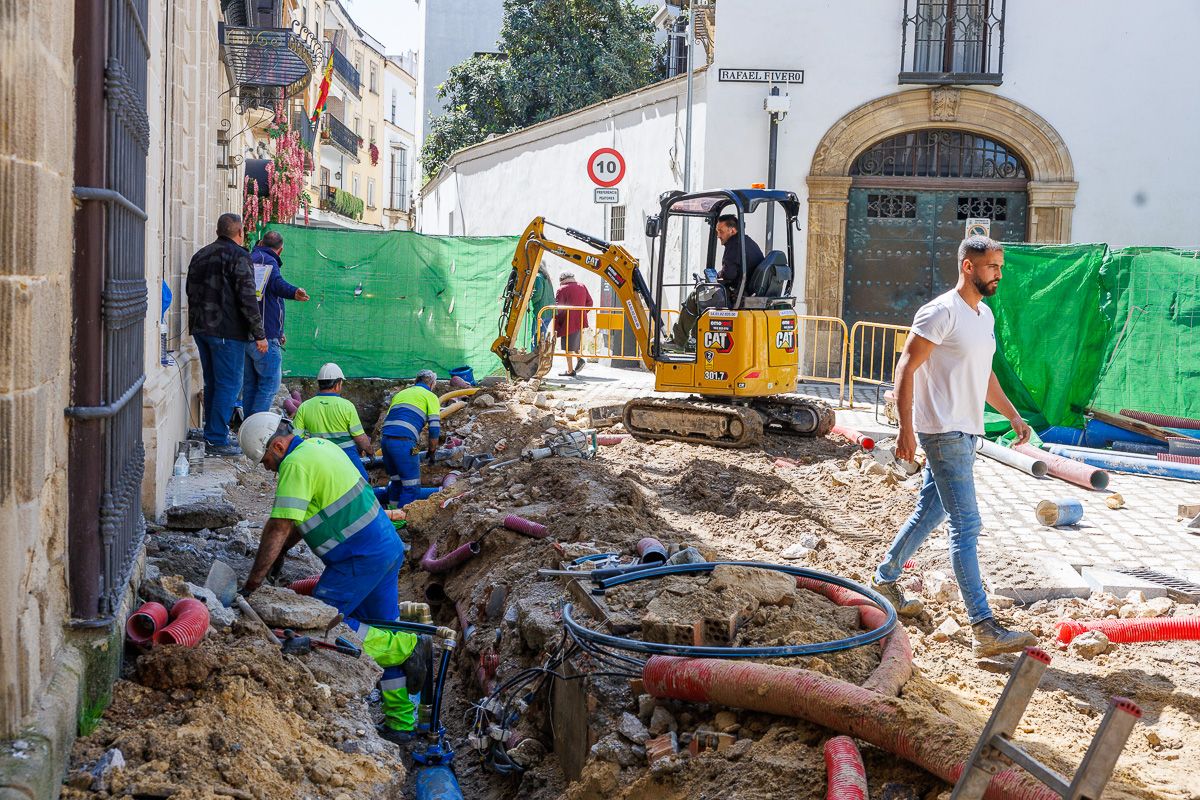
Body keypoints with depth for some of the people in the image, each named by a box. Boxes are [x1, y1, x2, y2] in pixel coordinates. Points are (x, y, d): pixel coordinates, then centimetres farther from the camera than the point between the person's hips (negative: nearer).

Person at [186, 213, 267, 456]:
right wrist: (259, 334, -12)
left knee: (212, 383, 16)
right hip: (228, 331, -8)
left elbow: (191, 292, 19)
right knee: (229, 384, -4)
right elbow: (247, 298, -15)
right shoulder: (238, 256, -10)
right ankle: (217, 440, -5)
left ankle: (212, 434, 22)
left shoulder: (200, 255, 15)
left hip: (201, 328, 8)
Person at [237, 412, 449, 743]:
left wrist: (251, 585, -14)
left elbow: (278, 529, -19)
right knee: (383, 630, 13)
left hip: (362, 558, -10)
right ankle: (401, 723, 20)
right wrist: (280, 551, 18)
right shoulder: (319, 445, 14)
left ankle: (406, 648, -4)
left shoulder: (296, 464, -16)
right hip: (388, 546, 10)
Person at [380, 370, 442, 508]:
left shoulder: (400, 393, 28)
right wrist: (432, 450, 12)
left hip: (386, 439, 7)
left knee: (396, 481, 22)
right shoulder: (430, 396, 9)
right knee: (412, 487, 0)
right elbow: (435, 427, 0)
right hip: (403, 442, -7)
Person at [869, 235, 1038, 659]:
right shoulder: (941, 312, -14)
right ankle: (985, 629, -11)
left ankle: (885, 579, 37)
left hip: (966, 432, 9)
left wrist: (1014, 416, 18)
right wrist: (906, 429, -21)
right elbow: (906, 368, -16)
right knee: (966, 526, -11)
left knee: (929, 512, 19)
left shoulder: (985, 315, 14)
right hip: (943, 432, -9)